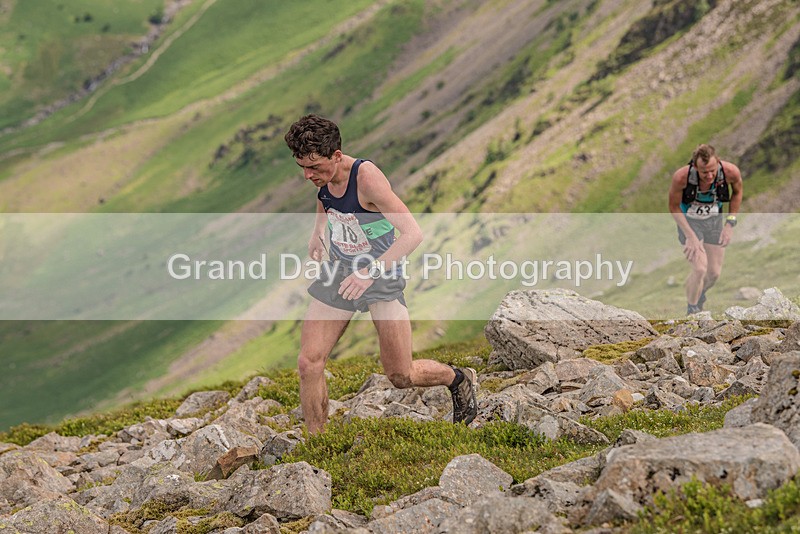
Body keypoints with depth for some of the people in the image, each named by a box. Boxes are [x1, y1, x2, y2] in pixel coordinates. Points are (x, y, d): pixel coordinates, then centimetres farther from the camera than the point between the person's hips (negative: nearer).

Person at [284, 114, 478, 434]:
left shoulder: (367, 177, -26)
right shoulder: (322, 174, -4)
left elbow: (413, 234, -32)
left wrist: (371, 270, -40)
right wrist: (317, 232, 6)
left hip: (382, 274, -6)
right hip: (339, 273, 6)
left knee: (402, 377, 0)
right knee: (309, 364, -8)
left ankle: (459, 380, 31)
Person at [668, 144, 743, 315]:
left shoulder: (731, 172, -29)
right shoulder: (681, 177, -35)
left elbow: (737, 191, -3)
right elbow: (674, 207, -16)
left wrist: (730, 224, -6)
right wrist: (690, 236, -21)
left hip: (714, 220, 3)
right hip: (689, 220, -3)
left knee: (714, 272, 7)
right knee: (700, 269, -20)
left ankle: (700, 294, 41)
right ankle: (691, 312, 2)